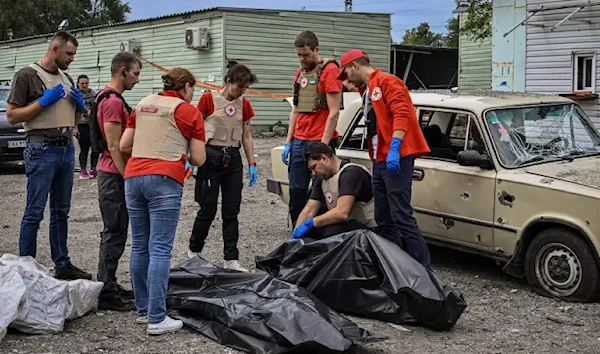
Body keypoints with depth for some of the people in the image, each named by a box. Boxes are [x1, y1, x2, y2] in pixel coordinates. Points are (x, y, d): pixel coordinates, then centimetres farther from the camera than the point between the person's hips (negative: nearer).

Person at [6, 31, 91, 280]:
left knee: (61, 212, 11)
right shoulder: (27, 75, -4)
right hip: (42, 150, -7)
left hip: (67, 149, 7)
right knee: (34, 213, -4)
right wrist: (44, 101, -15)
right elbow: (12, 116, -8)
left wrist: (80, 105, 2)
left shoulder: (67, 79, 17)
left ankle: (62, 264, 18)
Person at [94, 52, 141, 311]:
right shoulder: (113, 101, -17)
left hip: (114, 174, 11)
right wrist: (128, 178, -17)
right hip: (114, 175, -11)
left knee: (115, 233, 15)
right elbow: (114, 146, -21)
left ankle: (109, 287, 24)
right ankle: (106, 295, 1)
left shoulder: (108, 98, 16)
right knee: (114, 234, -5)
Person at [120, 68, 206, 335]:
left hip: (133, 177, 6)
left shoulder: (142, 105, 16)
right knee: (160, 249, -6)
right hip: (164, 180, -6)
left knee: (139, 247, 12)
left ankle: (143, 310, 20)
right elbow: (199, 159, 2)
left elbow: (124, 145, 14)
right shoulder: (189, 111, 3)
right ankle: (156, 319, -7)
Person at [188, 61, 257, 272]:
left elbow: (246, 136, 12)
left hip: (233, 159, 4)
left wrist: (252, 164, 7)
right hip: (211, 157, -4)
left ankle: (231, 259, 9)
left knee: (231, 211, 4)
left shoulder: (244, 104, 7)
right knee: (208, 209, 1)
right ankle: (193, 252, 22)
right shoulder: (208, 99, -6)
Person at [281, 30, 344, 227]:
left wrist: (323, 146, -16)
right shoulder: (301, 72, 15)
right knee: (296, 192, 8)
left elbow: (334, 112, -13)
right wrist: (288, 142, 13)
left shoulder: (329, 70, -8)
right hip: (299, 142, 7)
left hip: (319, 142, -7)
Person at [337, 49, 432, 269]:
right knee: (384, 220, 8)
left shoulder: (386, 81, -5)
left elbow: (401, 113, -17)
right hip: (380, 160, 10)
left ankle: (423, 269, -11)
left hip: (396, 158, -10)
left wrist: (394, 148, -25)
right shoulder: (368, 91, 24)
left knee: (401, 217, -13)